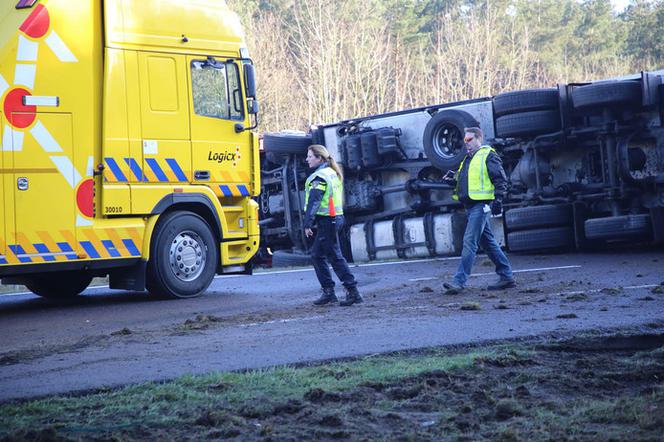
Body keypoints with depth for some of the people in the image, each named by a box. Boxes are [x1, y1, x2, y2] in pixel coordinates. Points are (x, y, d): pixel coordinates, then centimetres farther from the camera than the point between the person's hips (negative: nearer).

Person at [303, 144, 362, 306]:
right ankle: (327, 291, 16)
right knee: (317, 255, 15)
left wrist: (307, 224, -23)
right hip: (336, 218, 10)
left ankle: (353, 291, -7)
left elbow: (313, 202, -21)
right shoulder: (333, 173, 16)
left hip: (326, 221, -10)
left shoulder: (319, 177, -15)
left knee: (335, 256, -6)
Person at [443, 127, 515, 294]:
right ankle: (507, 277, 18)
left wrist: (498, 199, -19)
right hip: (471, 205, 10)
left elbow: (500, 180, -11)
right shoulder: (468, 159, 21)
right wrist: (453, 178, 12)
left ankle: (459, 282, -16)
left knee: (469, 242, -13)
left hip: (481, 205, -10)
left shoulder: (488, 156, -6)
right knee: (488, 243, 12)